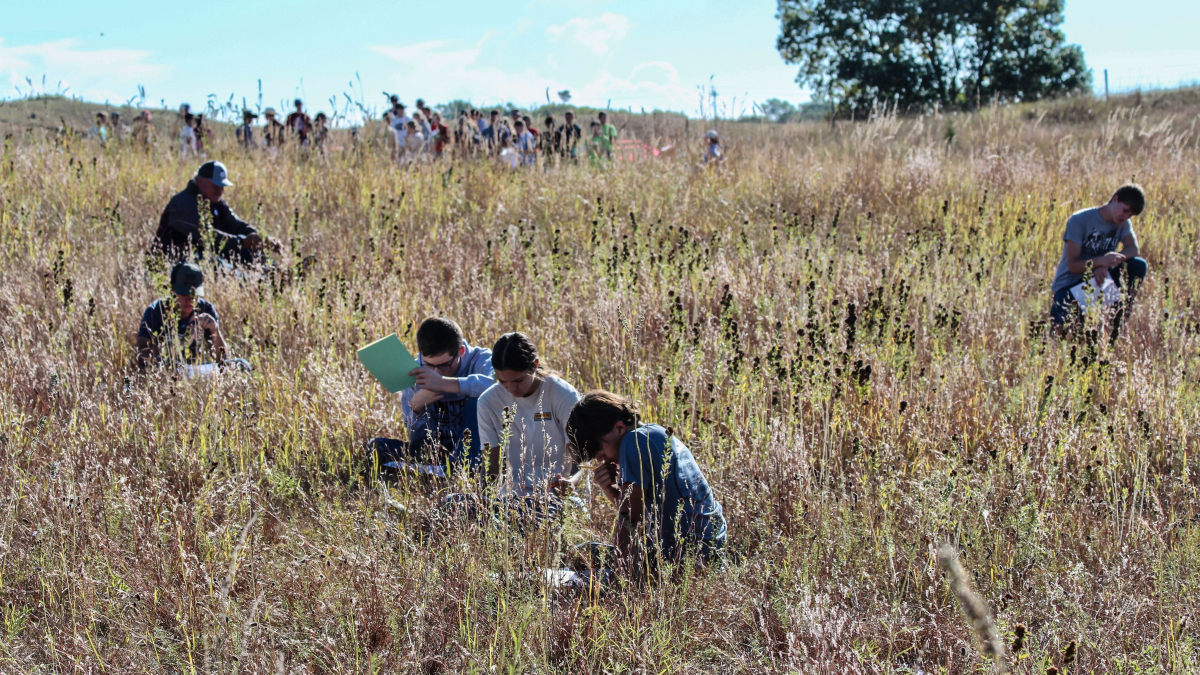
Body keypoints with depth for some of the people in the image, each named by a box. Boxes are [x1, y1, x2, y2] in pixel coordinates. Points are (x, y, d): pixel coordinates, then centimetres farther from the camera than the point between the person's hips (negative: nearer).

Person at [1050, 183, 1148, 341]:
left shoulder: (1122, 223, 2)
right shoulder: (1079, 220, -16)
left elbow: (1134, 249, -14)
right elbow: (1073, 265, -19)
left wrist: (1105, 266, -32)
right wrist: (1101, 261, -39)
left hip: (1099, 281, 6)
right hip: (1070, 285, -5)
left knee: (1139, 265, -18)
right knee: (1065, 327, -34)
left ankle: (1116, 325, -10)